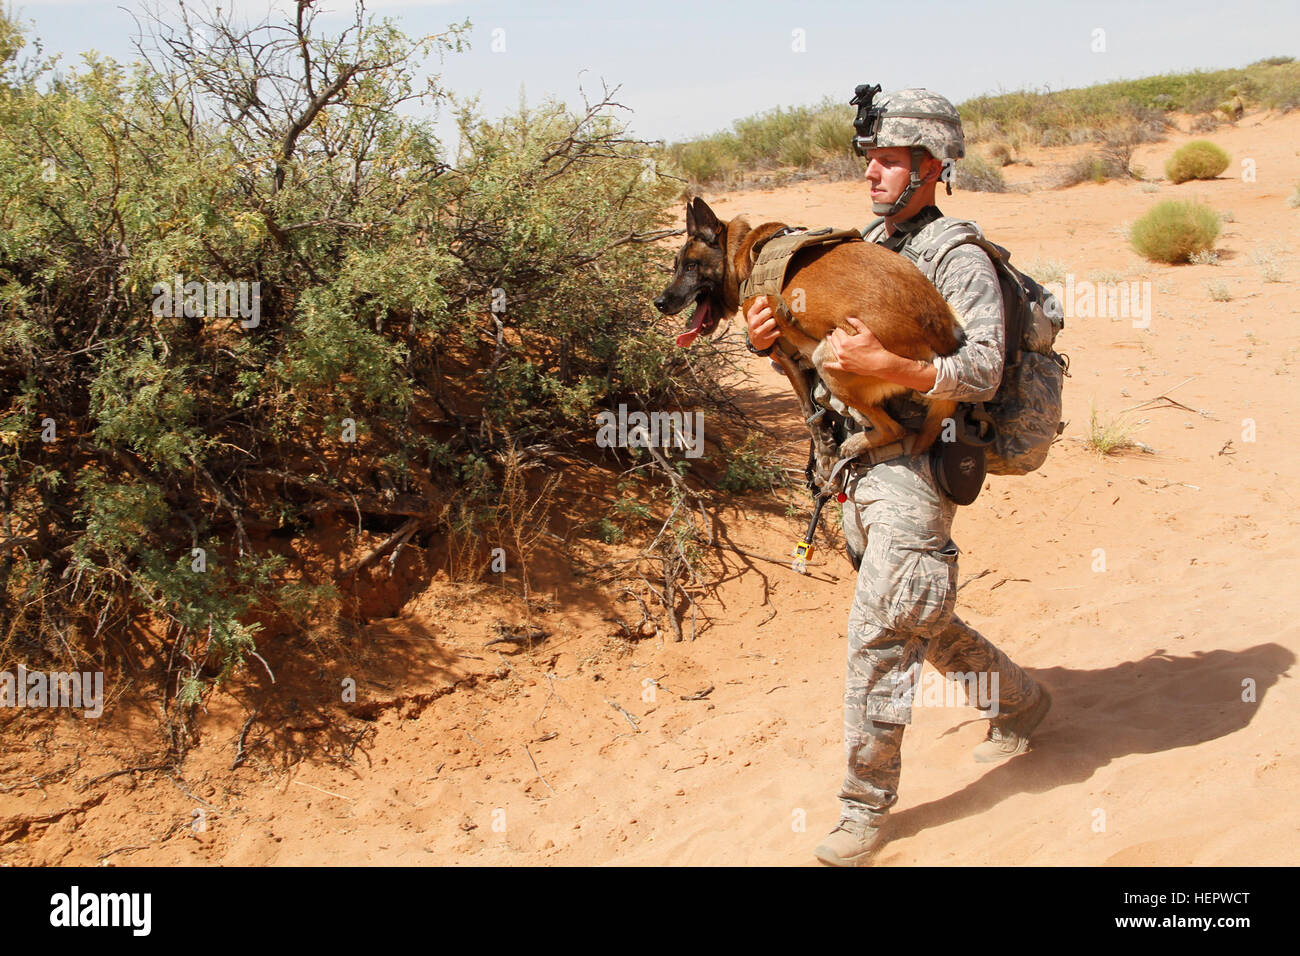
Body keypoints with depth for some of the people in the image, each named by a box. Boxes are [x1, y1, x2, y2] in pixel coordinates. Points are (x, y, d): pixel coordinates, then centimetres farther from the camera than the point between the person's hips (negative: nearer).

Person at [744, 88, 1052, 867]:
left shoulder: (960, 260, -12)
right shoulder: (865, 248, 12)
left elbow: (982, 372, -21)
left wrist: (887, 364, -34)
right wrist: (767, 335, -9)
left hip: (915, 467, -8)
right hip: (858, 463, 8)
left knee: (879, 632, -8)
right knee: (921, 620, 20)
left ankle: (868, 803, 5)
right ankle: (1021, 702, 43)